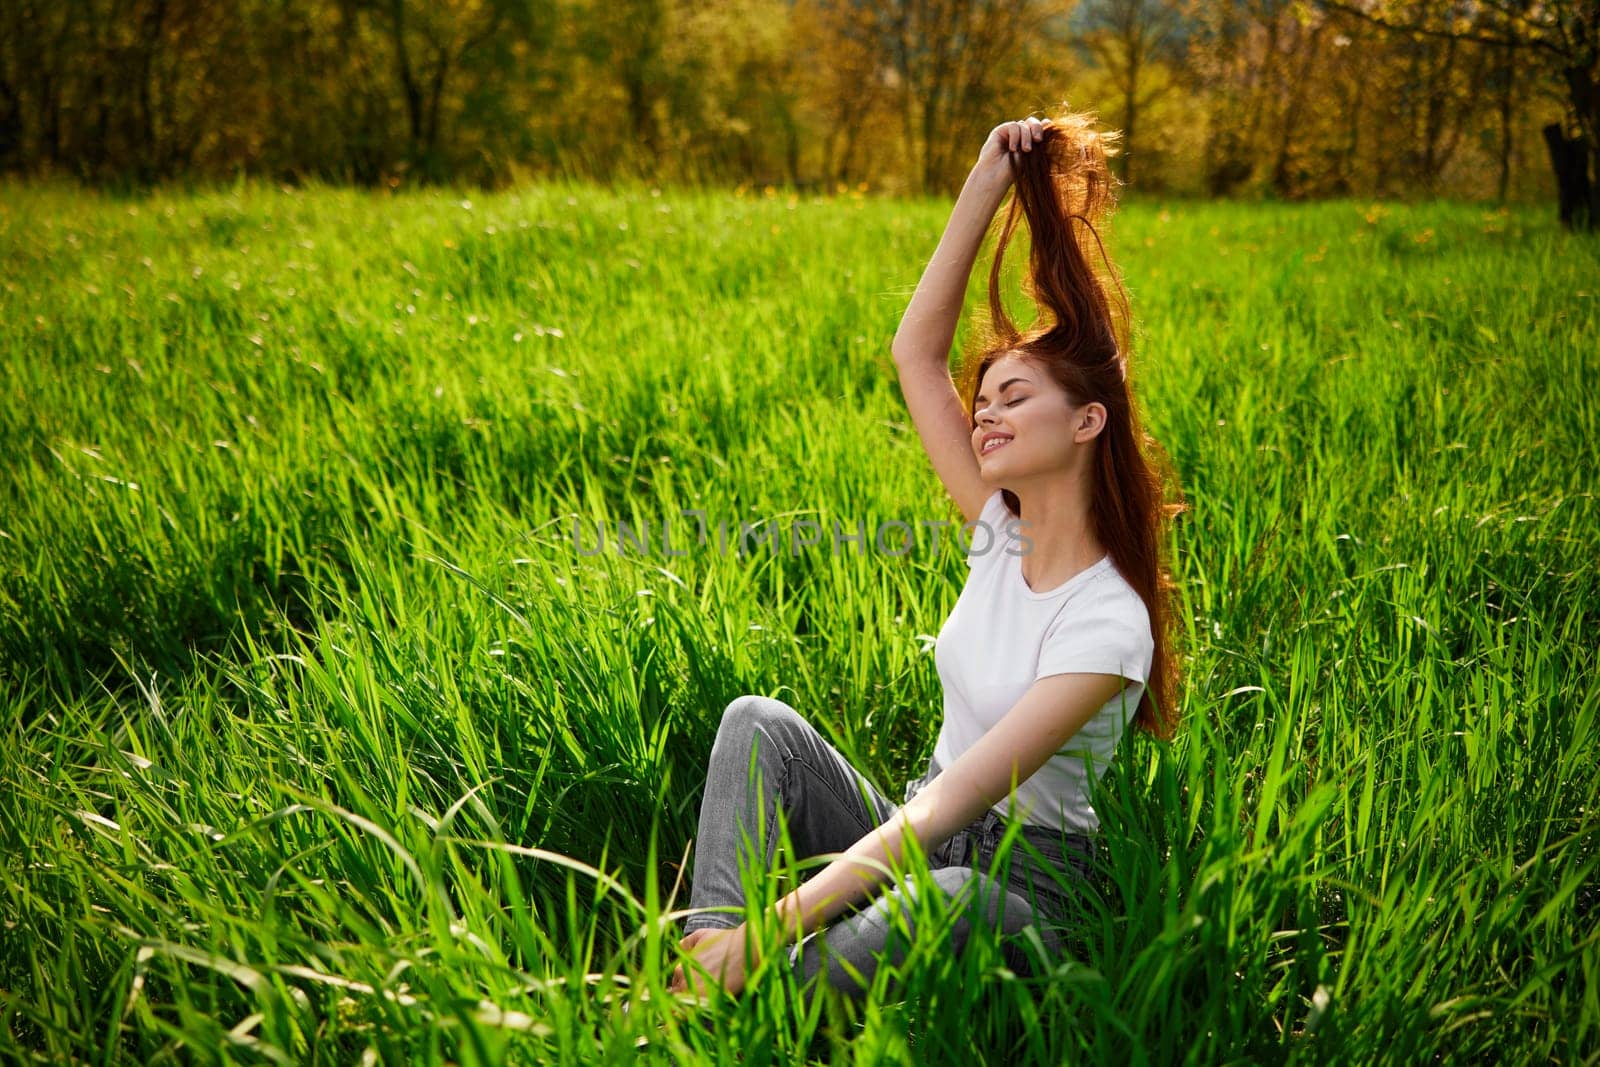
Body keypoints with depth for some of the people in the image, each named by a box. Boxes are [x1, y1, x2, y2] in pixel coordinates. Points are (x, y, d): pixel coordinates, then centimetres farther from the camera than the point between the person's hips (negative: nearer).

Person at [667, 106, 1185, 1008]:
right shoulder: (1005, 532, 1)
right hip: (917, 841, 7)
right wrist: (986, 187, -6)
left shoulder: (1108, 626, -21)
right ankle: (700, 997, -30)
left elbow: (954, 801, -28)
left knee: (936, 899, -43)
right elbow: (916, 352, 0)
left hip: (1018, 880, -7)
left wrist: (778, 923, -34)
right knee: (760, 722, -17)